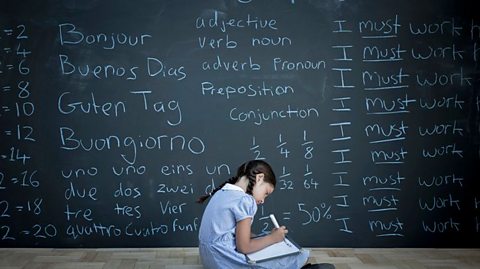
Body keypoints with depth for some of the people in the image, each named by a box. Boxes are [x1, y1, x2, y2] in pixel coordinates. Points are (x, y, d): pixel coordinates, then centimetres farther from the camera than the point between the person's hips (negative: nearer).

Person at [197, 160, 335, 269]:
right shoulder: (245, 200, -17)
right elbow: (244, 247, -18)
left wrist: (268, 236, 5)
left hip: (212, 256, 10)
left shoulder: (222, 192, 10)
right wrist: (273, 238, -4)